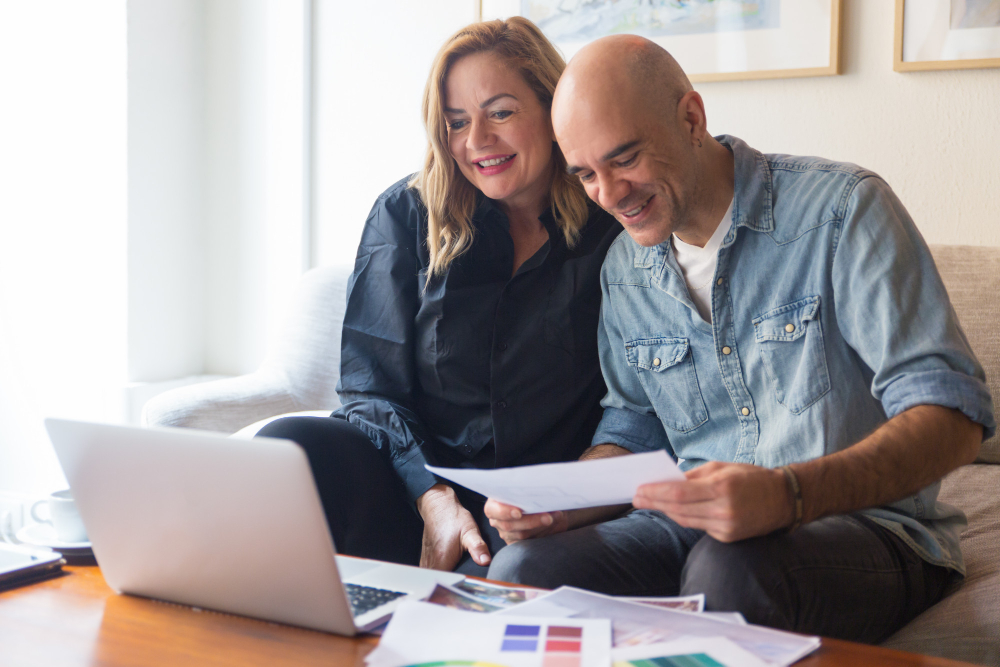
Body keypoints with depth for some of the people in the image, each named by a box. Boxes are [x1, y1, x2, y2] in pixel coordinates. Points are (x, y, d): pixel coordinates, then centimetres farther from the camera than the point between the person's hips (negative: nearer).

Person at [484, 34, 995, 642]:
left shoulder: (841, 207, -11)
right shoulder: (624, 270, 9)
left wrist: (789, 494, -34)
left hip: (862, 523, -4)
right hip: (698, 526, 5)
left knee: (729, 573, -38)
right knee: (522, 570, -21)